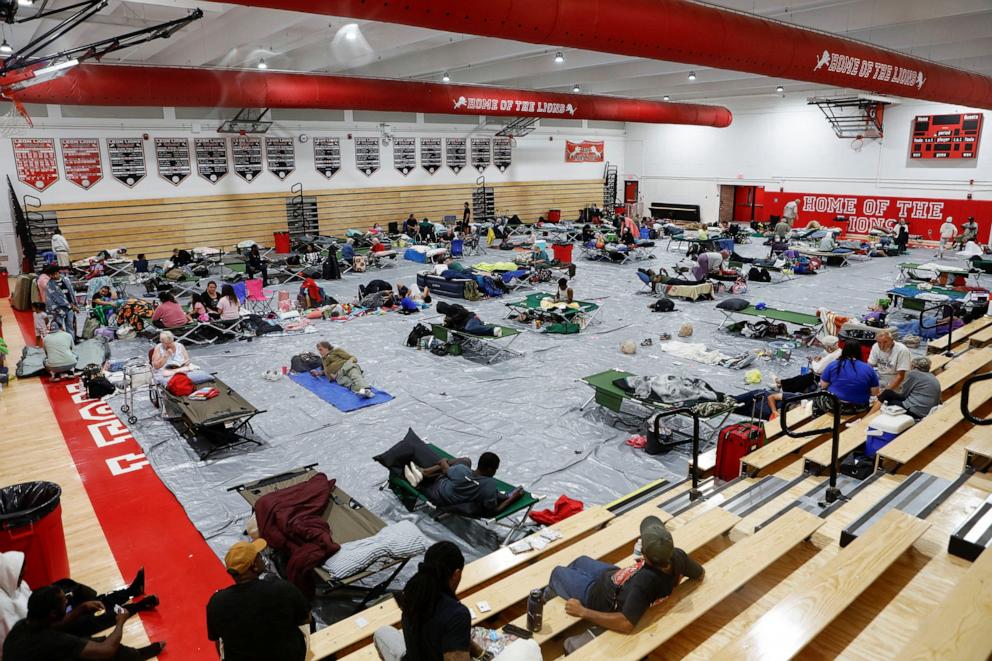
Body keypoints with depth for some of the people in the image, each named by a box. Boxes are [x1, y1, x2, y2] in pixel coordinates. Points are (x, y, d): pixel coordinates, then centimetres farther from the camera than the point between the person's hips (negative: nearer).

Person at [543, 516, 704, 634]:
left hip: (599, 593, -7)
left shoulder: (644, 582, -47)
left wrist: (582, 612, -35)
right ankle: (554, 591, 57)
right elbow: (700, 574, -7)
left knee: (558, 572, 18)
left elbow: (625, 624, -46)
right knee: (581, 560, 31)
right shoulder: (678, 556, -27)